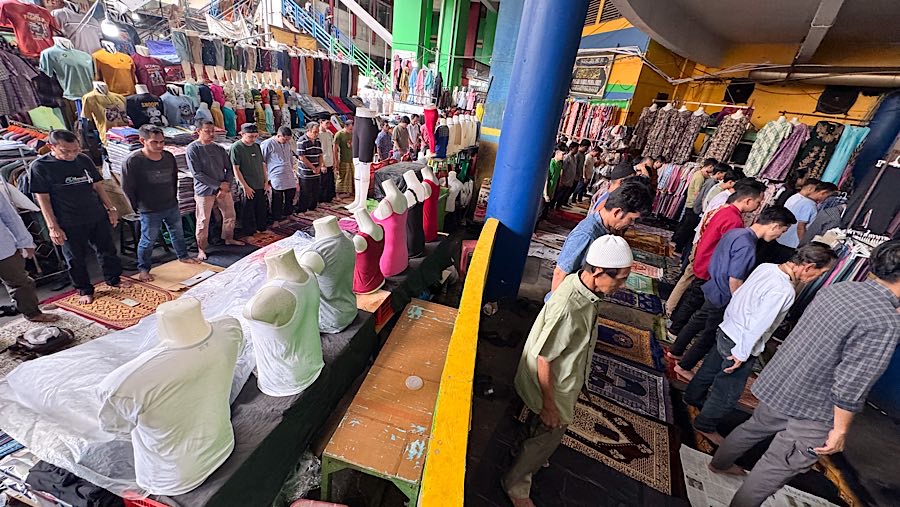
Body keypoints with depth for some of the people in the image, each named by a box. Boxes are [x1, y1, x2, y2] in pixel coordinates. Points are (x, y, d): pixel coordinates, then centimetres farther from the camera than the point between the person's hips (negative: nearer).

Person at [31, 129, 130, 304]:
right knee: (76, 259, 9)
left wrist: (111, 208, 6)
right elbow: (43, 199, -8)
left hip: (98, 217, 3)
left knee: (107, 250, 15)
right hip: (69, 224, -3)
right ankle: (85, 290, 25)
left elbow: (98, 186, 10)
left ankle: (113, 279, 34)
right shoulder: (40, 166, -9)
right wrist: (53, 227, -11)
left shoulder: (84, 159, 2)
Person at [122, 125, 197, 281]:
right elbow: (127, 188, -9)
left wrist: (173, 198, 15)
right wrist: (138, 207, -3)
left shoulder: (169, 157, -1)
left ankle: (183, 256, 41)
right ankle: (143, 269, 23)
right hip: (150, 211, -5)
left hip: (172, 206, 5)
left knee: (178, 233, 20)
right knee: (148, 241, 6)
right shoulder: (133, 161, -16)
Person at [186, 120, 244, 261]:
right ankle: (201, 249, 15)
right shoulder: (192, 149, -8)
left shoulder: (219, 148, 7)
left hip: (224, 189, 5)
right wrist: (219, 185, -16)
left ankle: (228, 239, 35)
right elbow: (197, 173, -14)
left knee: (230, 216, 14)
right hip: (204, 191, -5)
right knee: (203, 221, 1)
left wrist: (226, 187, -8)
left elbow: (229, 169, 6)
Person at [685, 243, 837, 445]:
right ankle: (706, 425, 29)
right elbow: (757, 326, -28)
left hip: (725, 331, 8)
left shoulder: (765, 267, -7)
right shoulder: (784, 291, -29)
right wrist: (741, 354, -18)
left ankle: (693, 397, 51)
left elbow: (737, 294, 6)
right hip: (740, 344, -7)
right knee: (728, 393, 12)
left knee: (709, 369, 28)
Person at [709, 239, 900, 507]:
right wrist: (840, 430, -11)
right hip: (811, 408, -8)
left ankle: (720, 463, 51)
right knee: (777, 468, 11)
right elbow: (851, 387, -22)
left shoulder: (838, 287, -5)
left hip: (778, 383, 8)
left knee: (754, 427, 30)